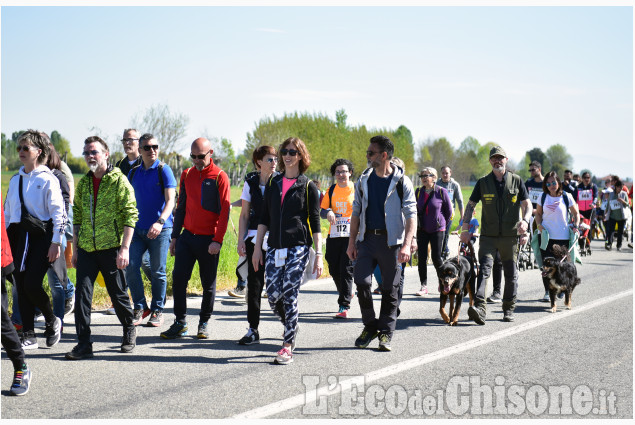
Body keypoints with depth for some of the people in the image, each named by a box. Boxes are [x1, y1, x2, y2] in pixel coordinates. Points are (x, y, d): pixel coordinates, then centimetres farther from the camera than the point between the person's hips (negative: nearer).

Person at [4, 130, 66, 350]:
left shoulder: (48, 179, -5)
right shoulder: (15, 180, 14)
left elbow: (59, 214, -8)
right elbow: (7, 211, 20)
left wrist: (56, 243, -13)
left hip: (42, 236, -6)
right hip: (19, 237, 6)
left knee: (32, 284, -14)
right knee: (21, 286, 4)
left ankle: (52, 321, 12)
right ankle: (28, 336, 11)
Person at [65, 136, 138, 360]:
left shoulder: (119, 180, -6)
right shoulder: (83, 183, 11)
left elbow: (130, 215, -10)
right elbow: (78, 217, 17)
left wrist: (125, 248, -17)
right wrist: (75, 248, 13)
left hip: (111, 248, -4)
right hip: (86, 249, 5)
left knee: (118, 293, 6)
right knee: (82, 293, -5)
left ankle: (129, 330, 31)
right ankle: (83, 344, -1)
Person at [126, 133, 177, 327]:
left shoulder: (163, 170, -3)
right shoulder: (133, 173, 11)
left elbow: (170, 200, -11)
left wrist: (160, 222, -26)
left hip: (160, 229, -4)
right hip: (138, 229, 4)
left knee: (158, 272, 1)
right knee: (130, 266, -6)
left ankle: (157, 311, 14)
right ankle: (140, 307, 9)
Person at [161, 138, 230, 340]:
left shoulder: (219, 177, -6)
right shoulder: (187, 175, 9)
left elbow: (224, 211, -8)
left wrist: (218, 240, -15)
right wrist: (174, 236, 13)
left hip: (208, 239, -4)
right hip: (187, 237, 4)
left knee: (208, 284, 4)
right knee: (178, 278, -4)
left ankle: (204, 324, 18)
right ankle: (180, 323, 6)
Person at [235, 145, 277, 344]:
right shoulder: (251, 183, 8)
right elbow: (244, 215, 11)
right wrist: (241, 239, 2)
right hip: (255, 238, 2)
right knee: (254, 283, 0)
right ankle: (253, 330, 6)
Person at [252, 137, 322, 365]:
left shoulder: (308, 186, 2)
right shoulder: (273, 183, 13)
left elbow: (315, 222, 1)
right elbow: (264, 217, 16)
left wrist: (319, 255, -5)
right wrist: (257, 247, 9)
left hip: (298, 248, -4)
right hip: (274, 248, 4)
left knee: (289, 295, -10)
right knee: (273, 297, -3)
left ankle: (288, 346, -3)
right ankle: (291, 327, 26)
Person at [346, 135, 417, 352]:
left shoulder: (401, 182, -3)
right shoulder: (364, 181, 10)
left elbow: (411, 215, -6)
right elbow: (356, 212, 15)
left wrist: (407, 244, -17)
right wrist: (352, 242, 9)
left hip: (391, 241, -3)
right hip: (367, 238, 3)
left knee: (390, 289, 2)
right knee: (361, 280, -9)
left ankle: (385, 333, 12)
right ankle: (370, 326, 8)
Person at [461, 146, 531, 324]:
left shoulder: (516, 181, 5)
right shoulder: (483, 182, 5)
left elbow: (527, 204, 5)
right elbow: (471, 205, 10)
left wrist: (525, 221, -15)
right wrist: (465, 228, 1)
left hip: (510, 235, 1)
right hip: (488, 235, -1)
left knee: (511, 274, 7)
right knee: (484, 269, -16)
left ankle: (509, 310, 21)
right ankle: (480, 307, -26)